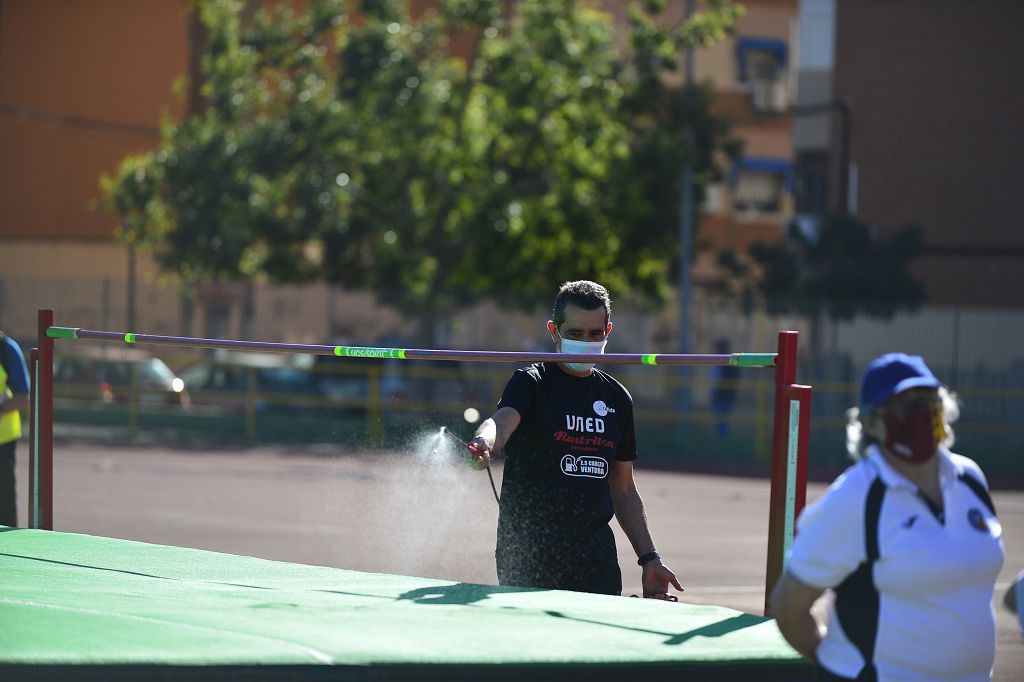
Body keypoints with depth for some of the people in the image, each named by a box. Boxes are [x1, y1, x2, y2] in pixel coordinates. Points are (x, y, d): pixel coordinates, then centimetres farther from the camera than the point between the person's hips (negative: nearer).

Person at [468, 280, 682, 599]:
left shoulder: (617, 399, 14)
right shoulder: (532, 382, -2)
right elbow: (502, 420, -24)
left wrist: (649, 559, 14)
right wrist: (483, 442, -48)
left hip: (597, 559, 5)